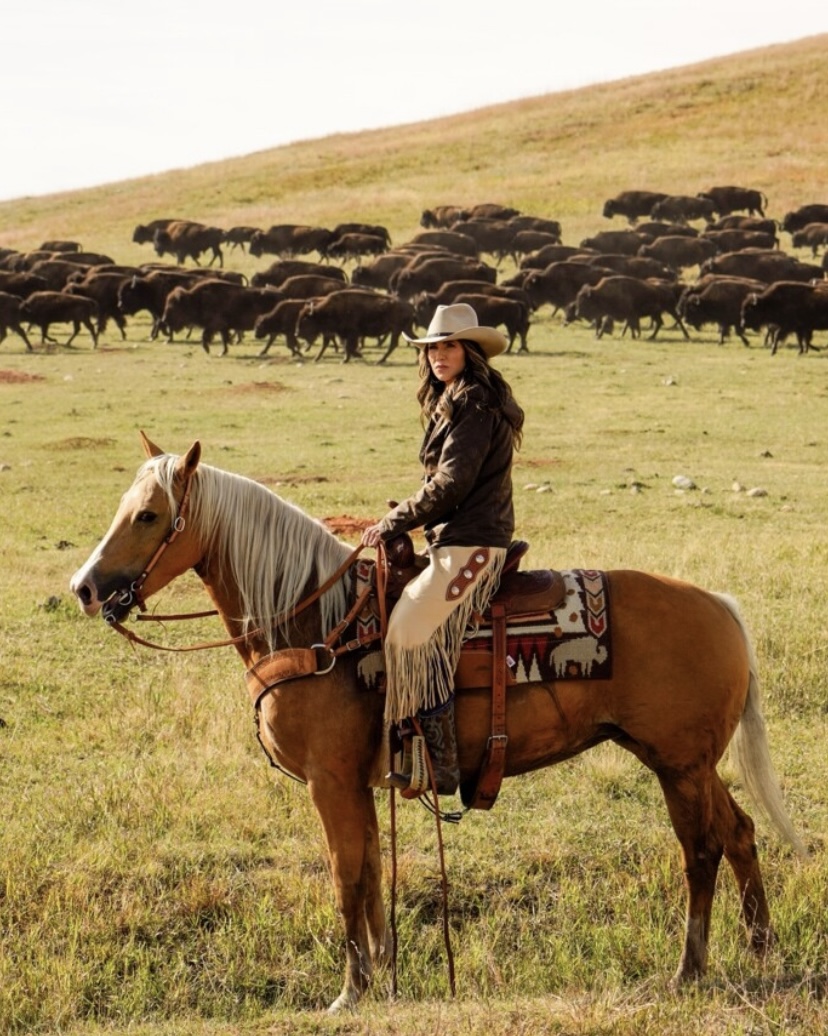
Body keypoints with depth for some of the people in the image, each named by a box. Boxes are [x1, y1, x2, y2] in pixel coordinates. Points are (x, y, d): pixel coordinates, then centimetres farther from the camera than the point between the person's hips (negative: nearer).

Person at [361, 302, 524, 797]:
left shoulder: (473, 406, -14)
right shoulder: (454, 402, 19)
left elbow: (449, 486, -19)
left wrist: (394, 524, -11)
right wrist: (404, 519, 15)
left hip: (470, 546, -12)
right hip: (456, 542, 12)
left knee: (412, 630, -23)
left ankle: (435, 764, -26)